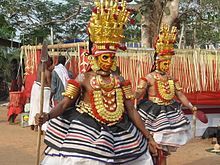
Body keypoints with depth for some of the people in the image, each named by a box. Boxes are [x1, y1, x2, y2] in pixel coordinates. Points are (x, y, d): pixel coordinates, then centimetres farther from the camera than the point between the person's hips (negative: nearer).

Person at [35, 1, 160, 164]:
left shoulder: (120, 81, 5)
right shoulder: (83, 78, -4)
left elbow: (132, 111, 7)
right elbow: (64, 103, -9)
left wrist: (149, 138, 6)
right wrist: (47, 116, -30)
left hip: (118, 132, 4)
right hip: (87, 131, -3)